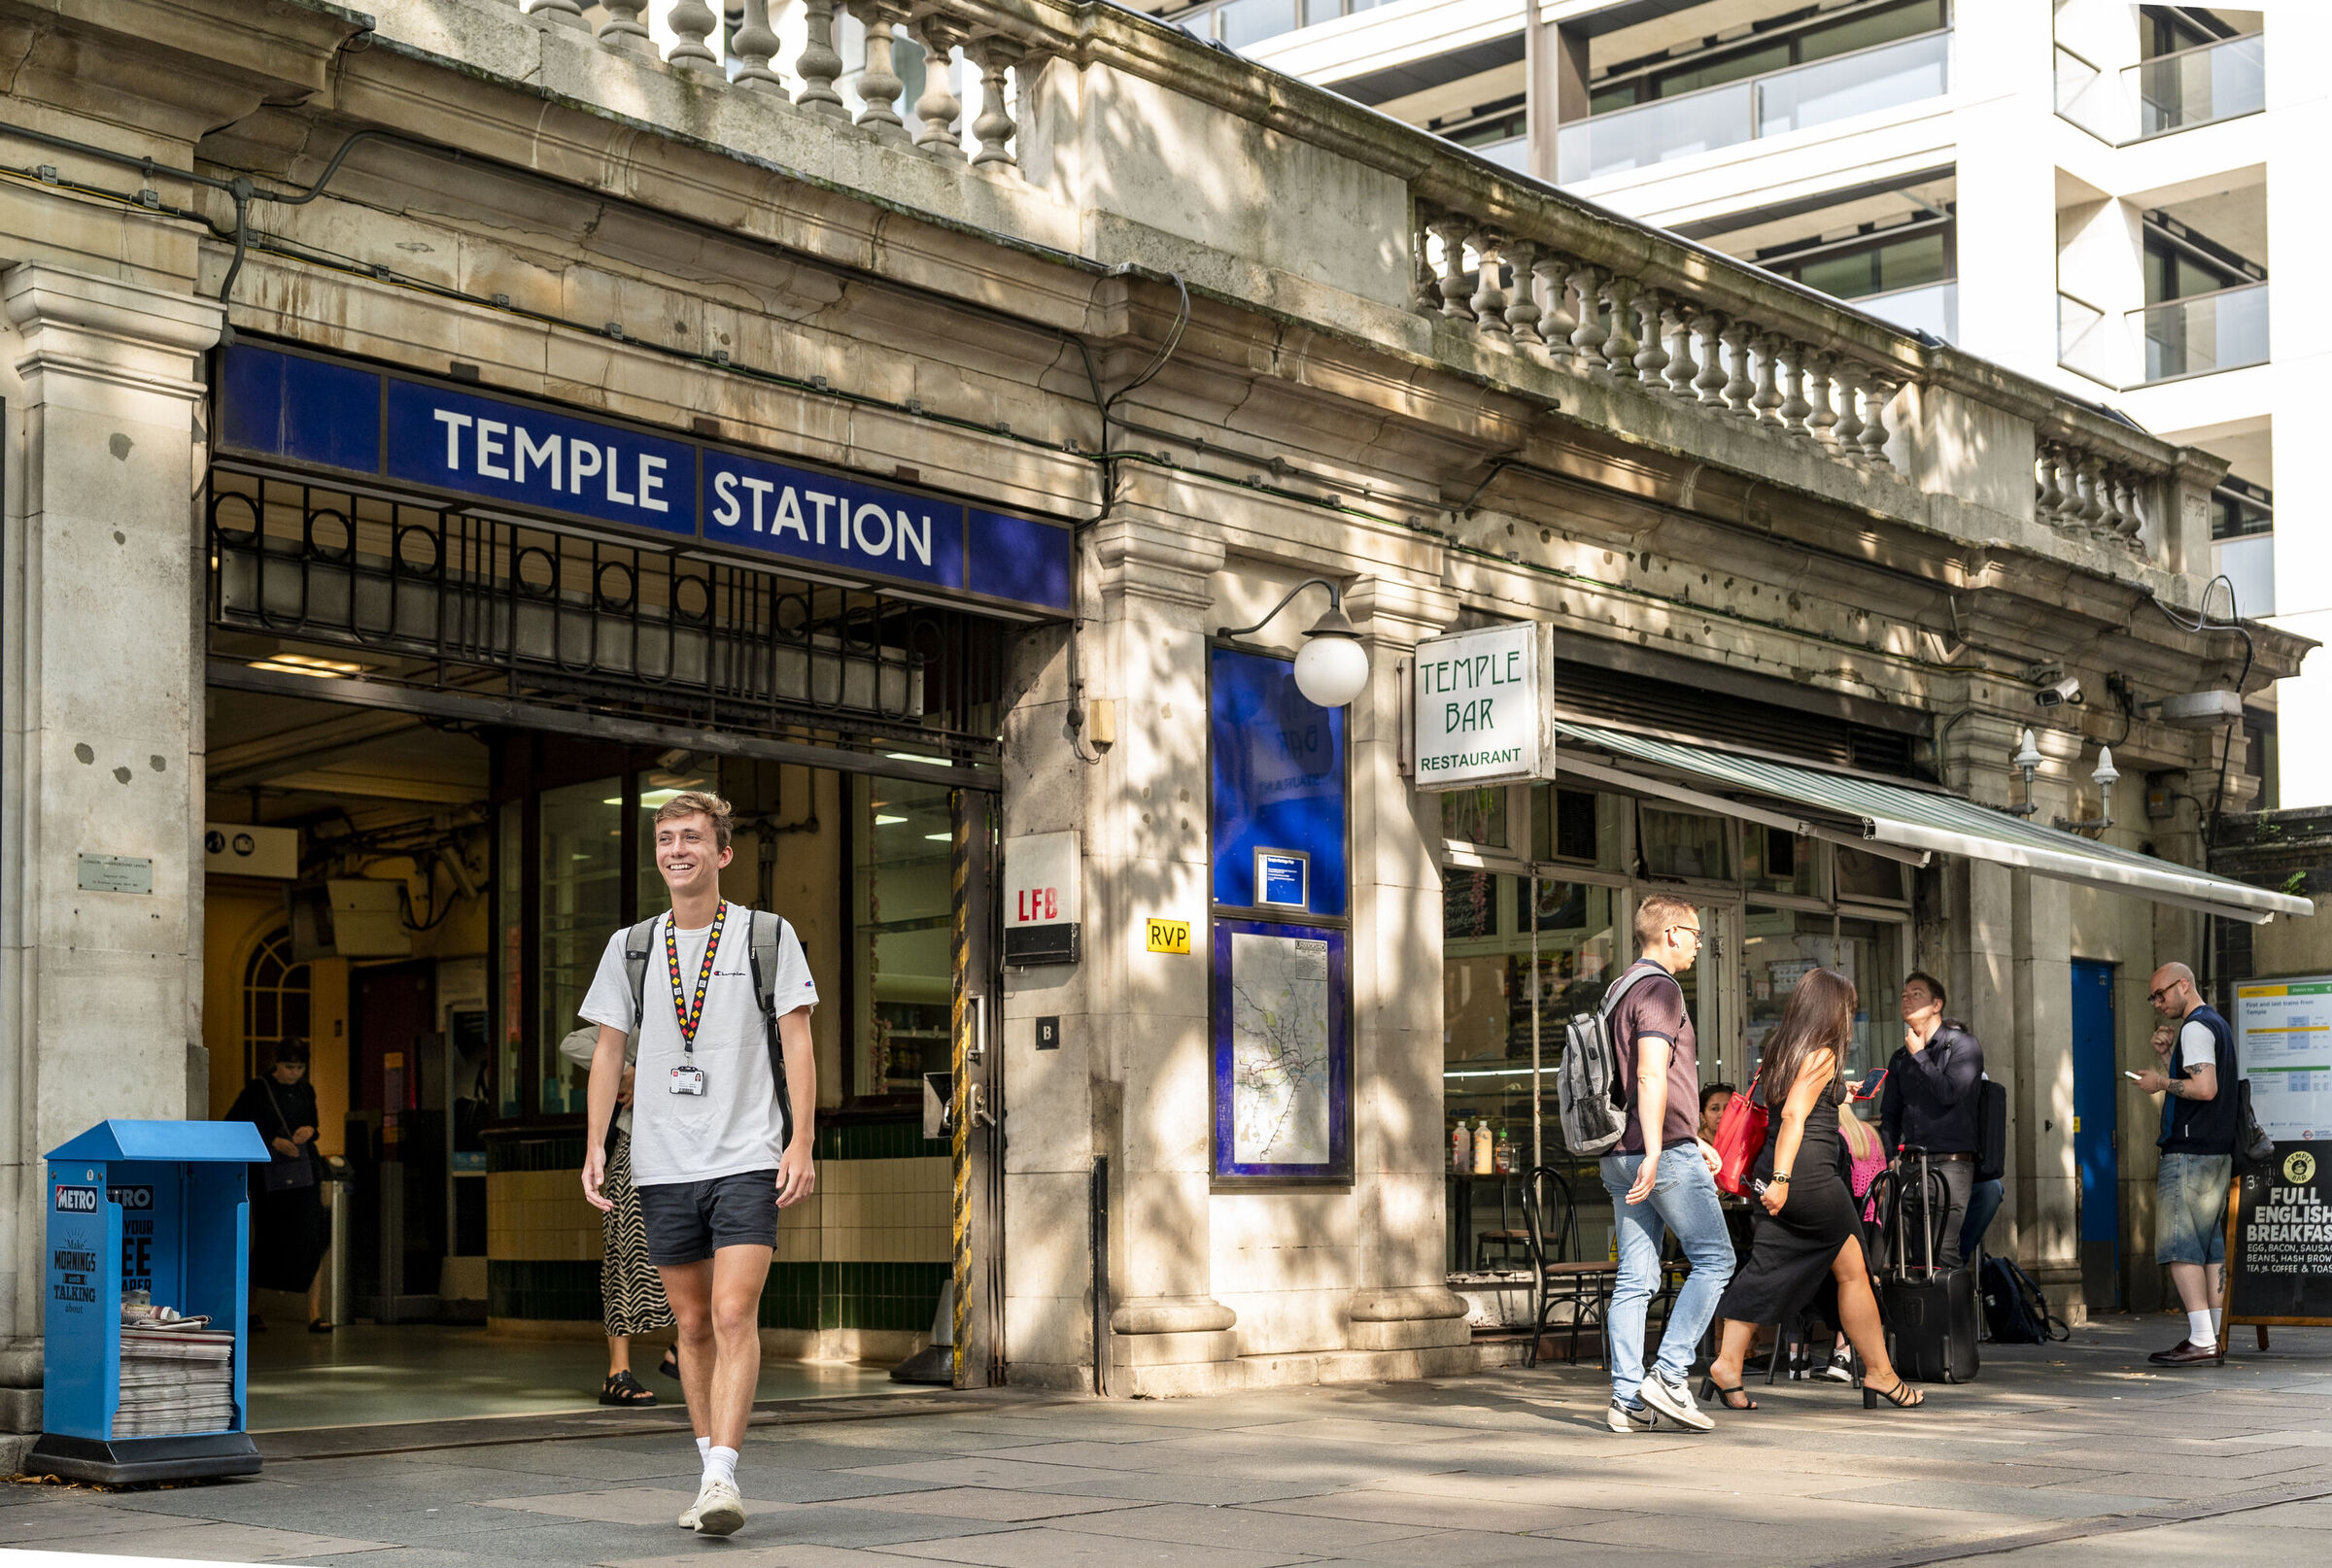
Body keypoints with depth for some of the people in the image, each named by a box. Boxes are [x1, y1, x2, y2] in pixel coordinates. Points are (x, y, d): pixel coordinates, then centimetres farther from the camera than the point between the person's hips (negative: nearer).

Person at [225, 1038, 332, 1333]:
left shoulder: (305, 1090, 11)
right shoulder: (258, 1090, -4)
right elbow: (233, 1125, -5)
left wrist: (310, 1130, -1)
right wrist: (273, 1142, -14)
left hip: (305, 1173, 4)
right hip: (269, 1174, -4)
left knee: (313, 1242, -7)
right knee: (269, 1243, 2)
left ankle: (315, 1314, -8)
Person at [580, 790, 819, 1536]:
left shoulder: (770, 936, 2)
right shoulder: (630, 946, 10)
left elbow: (797, 1041, 0)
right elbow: (608, 1049, 13)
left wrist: (802, 1141, -9)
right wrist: (594, 1146, 3)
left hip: (747, 1159, -3)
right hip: (661, 1164, 3)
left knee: (734, 1314, -15)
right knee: (692, 1321, 8)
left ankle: (723, 1476, -18)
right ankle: (711, 1471, 18)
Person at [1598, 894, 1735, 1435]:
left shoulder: (1619, 990, 21)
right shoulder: (1659, 989, -9)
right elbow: (1652, 1076, -21)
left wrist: (1692, 1141, 31)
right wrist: (1654, 1151, -27)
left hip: (1621, 1156, 9)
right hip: (1665, 1152, -9)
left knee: (1635, 1277, 6)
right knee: (1714, 1258, -2)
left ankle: (1627, 1400, 3)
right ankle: (1670, 1376, -8)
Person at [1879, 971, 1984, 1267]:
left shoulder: (1962, 1045, 3)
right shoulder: (1900, 1059, 21)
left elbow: (1950, 1092, -13)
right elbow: (1889, 1114, 21)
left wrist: (1919, 1055, -2)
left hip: (1950, 1163, -6)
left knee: (1942, 1251, -16)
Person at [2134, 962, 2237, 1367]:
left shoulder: (2195, 1027, -11)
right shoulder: (2218, 1024, 20)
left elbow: (2205, 1088, -22)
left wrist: (2161, 1082, -10)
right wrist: (2168, 1057, 12)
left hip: (2189, 1151, -10)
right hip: (2219, 1151, 10)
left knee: (2179, 1245, -11)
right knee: (2209, 1242, 10)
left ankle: (2201, 1339, -16)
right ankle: (2215, 1334, 10)